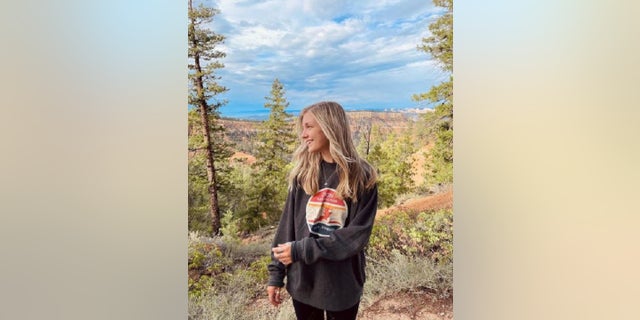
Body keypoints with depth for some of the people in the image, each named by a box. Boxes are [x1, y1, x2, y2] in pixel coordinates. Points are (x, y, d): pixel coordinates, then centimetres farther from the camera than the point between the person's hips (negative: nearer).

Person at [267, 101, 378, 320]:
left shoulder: (362, 176, -10)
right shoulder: (302, 173, -1)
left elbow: (357, 235, -15)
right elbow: (287, 225, 1)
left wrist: (301, 250, -19)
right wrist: (276, 274, 0)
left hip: (343, 285, -2)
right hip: (302, 281, 2)